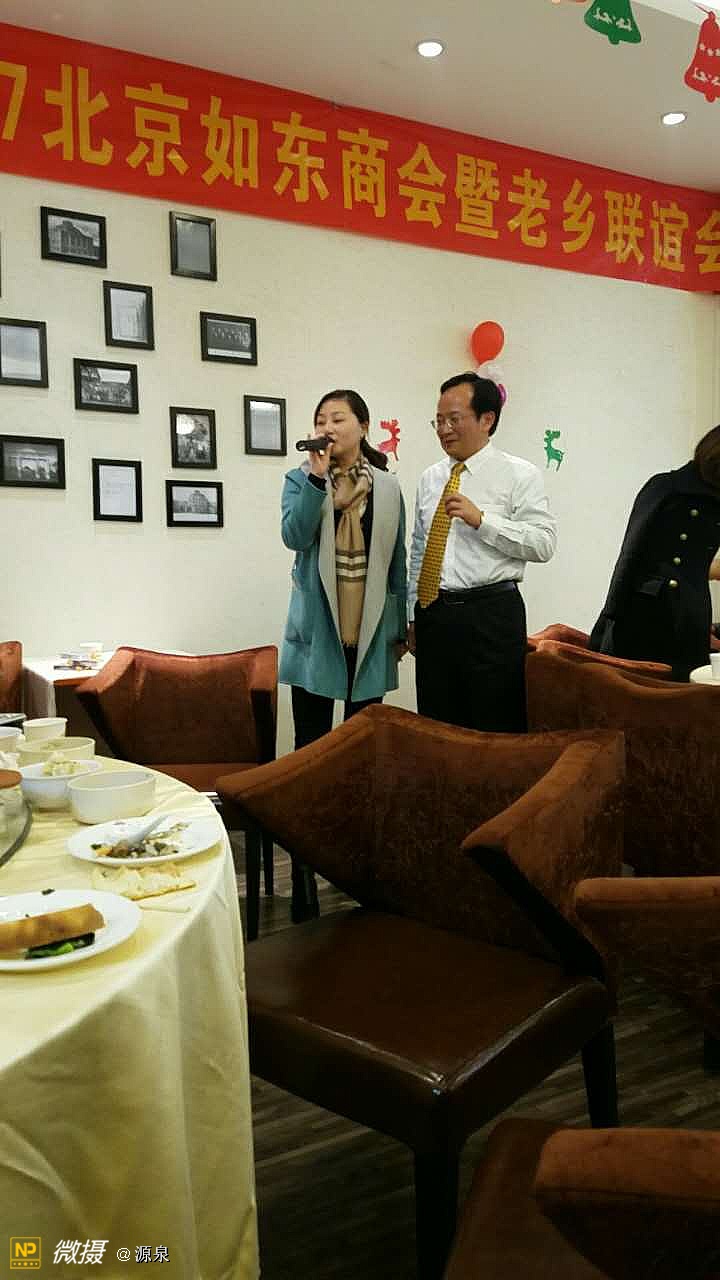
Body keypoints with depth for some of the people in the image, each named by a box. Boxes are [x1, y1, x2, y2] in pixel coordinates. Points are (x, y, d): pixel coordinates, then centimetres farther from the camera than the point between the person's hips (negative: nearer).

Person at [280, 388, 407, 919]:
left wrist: (401, 628, 11)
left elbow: (397, 561, 11)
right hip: (317, 631, -1)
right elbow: (295, 536, -13)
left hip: (370, 633, 2)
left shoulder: (387, 487, 8)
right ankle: (304, 874, 7)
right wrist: (317, 478, -21)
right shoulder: (301, 479, 4)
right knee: (311, 750, 0)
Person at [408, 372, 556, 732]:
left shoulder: (520, 475, -2)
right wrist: (414, 617, 16)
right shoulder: (430, 478, 14)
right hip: (433, 614, 5)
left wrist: (481, 519, -19)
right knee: (435, 728, 11)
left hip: (491, 615, -5)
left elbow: (544, 544, -12)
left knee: (496, 729, 0)